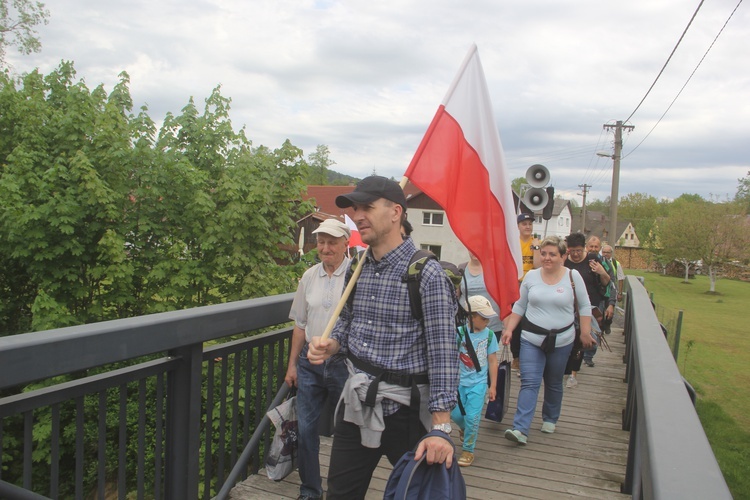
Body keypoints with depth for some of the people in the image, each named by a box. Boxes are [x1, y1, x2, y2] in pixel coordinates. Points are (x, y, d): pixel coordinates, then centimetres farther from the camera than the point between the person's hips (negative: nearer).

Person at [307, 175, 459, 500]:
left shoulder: (427, 274, -15)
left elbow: (443, 353, -18)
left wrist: (440, 428, -22)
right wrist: (330, 345, -3)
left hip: (404, 409, -6)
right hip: (355, 403, 6)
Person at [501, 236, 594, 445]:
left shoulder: (573, 277, -4)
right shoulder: (531, 276, 0)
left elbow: (585, 306, 4)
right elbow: (519, 306, 7)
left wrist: (585, 332, -1)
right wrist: (509, 329, 1)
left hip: (561, 341, 0)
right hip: (531, 339, 0)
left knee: (554, 384, 14)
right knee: (529, 383, -8)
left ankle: (550, 420, 35)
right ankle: (520, 429, -13)